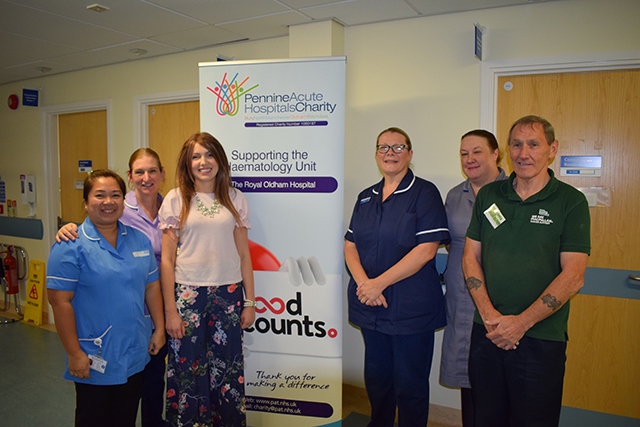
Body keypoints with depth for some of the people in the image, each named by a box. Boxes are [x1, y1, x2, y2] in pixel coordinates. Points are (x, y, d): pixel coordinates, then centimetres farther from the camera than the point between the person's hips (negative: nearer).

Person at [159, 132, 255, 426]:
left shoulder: (234, 199, 4)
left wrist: (250, 301, 4)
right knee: (187, 371, 9)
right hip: (187, 294, -1)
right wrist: (170, 310, -5)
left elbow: (244, 254, 5)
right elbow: (166, 259, -2)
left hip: (228, 294, 2)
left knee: (228, 370, 10)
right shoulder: (176, 199, -2)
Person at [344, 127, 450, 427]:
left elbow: (426, 250, -16)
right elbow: (350, 245, 8)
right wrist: (363, 283, -11)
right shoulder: (366, 197, 11)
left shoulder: (424, 193, -7)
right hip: (370, 306, 6)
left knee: (409, 385, 8)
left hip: (411, 309, -5)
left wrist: (379, 284, -18)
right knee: (376, 378, 19)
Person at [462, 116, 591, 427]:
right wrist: (488, 313, -9)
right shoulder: (488, 195, 5)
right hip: (487, 331, 3)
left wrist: (522, 322, -15)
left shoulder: (571, 201, -5)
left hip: (540, 339, -3)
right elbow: (471, 257, 4)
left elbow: (573, 276, -11)